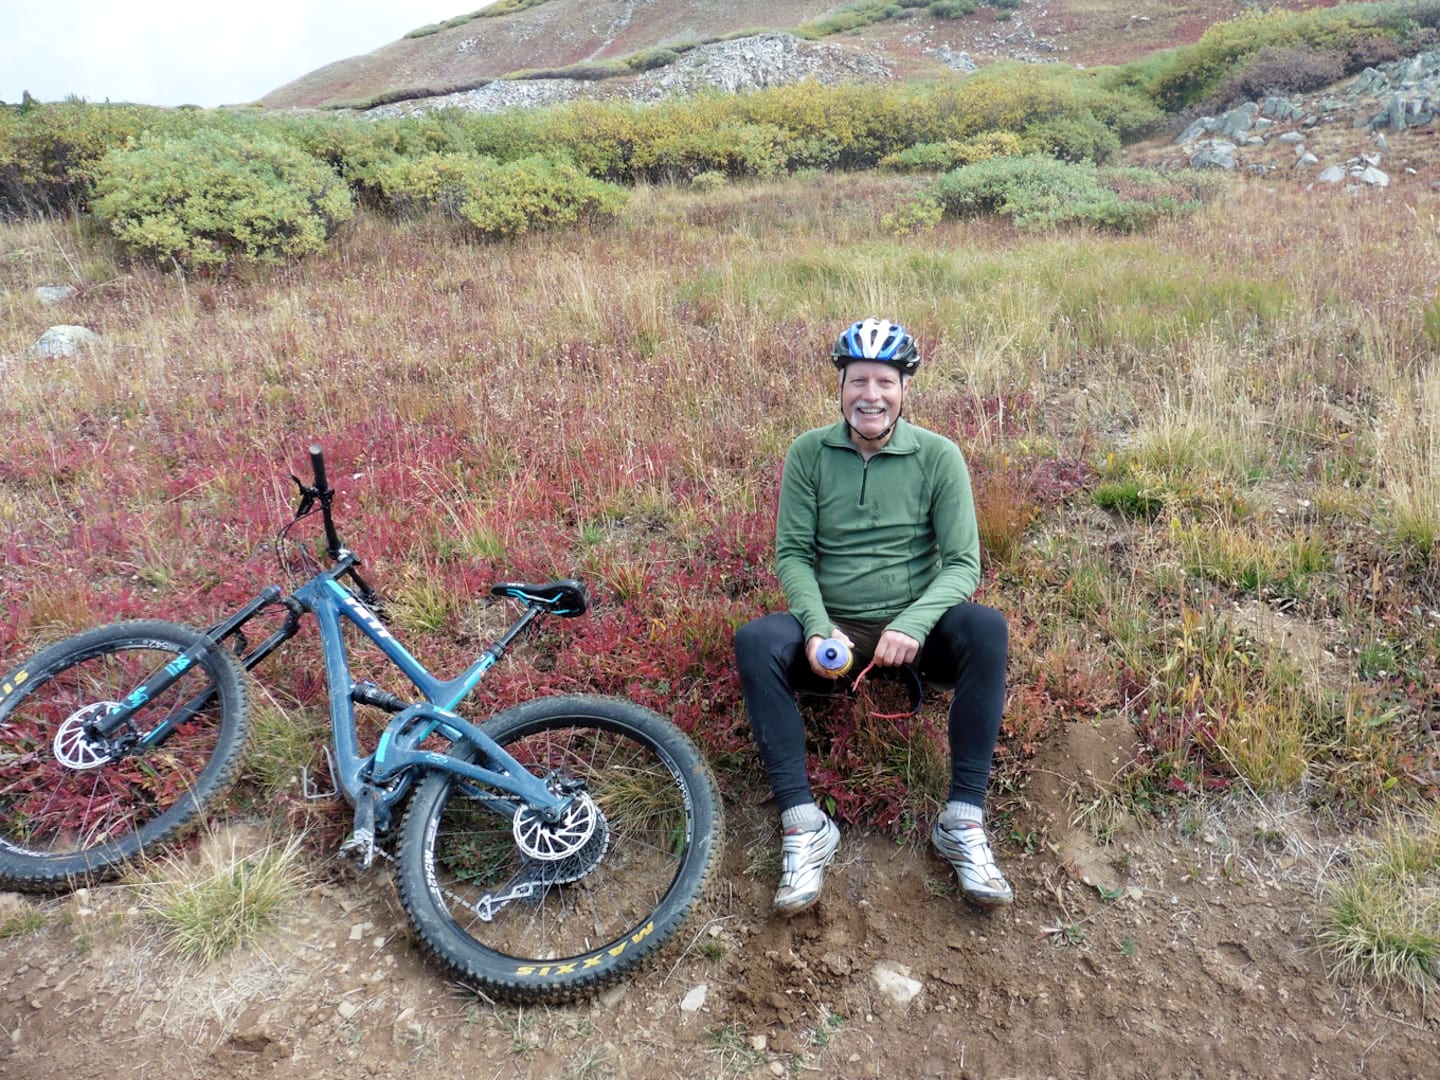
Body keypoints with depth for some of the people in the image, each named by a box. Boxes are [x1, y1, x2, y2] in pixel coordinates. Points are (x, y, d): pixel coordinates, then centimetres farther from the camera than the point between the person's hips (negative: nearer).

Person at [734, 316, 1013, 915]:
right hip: (832, 628, 1)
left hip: (914, 631, 0)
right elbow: (792, 553, -3)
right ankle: (803, 827, -24)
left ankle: (963, 822, -21)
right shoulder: (808, 452, -1)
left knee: (986, 629, -30)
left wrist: (913, 624, -25)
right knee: (754, 641, -29)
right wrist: (818, 628, -21)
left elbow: (963, 563, -7)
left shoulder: (938, 455, -4)